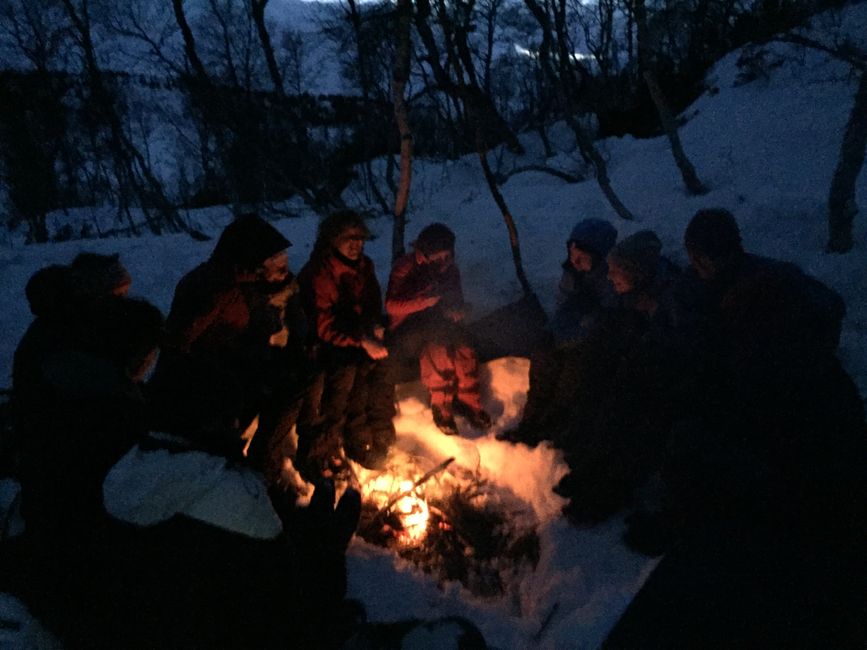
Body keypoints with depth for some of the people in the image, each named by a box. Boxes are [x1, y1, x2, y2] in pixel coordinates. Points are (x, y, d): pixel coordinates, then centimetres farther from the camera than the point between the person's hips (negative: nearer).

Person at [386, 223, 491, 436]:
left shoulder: (450, 269, 5)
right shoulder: (405, 268, -10)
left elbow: (458, 303, 12)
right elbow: (392, 306, -22)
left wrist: (457, 311, -13)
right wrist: (428, 300, -35)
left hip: (438, 326, 4)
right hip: (407, 332, -4)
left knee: (464, 349, -27)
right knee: (436, 347, -35)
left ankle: (468, 401, -12)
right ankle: (441, 408, -23)